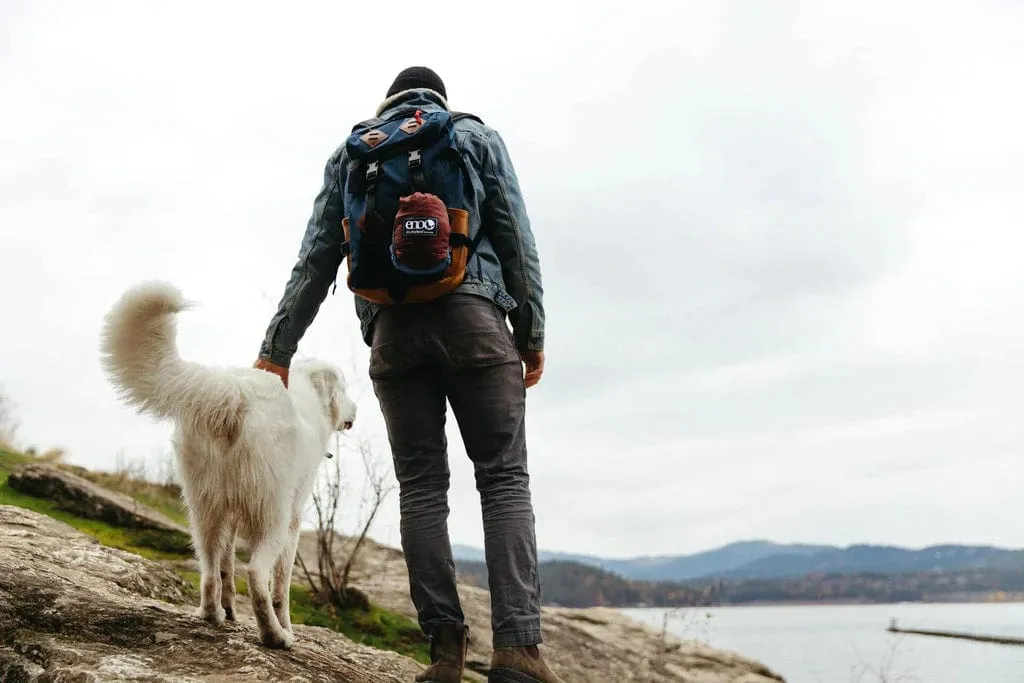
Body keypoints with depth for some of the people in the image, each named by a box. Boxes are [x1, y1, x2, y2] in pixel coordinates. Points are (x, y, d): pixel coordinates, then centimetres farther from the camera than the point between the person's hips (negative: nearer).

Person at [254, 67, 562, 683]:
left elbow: (315, 261, 16)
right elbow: (516, 238, 6)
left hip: (392, 329, 2)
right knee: (504, 478, -2)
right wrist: (532, 334, 7)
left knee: (421, 486, 3)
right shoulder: (477, 136, 17)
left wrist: (278, 348, 19)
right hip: (473, 316, -2)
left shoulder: (351, 152, 21)